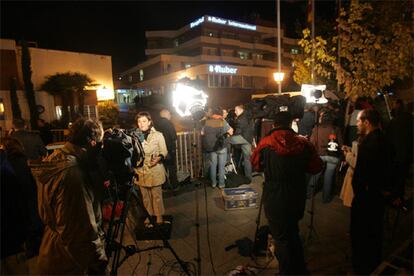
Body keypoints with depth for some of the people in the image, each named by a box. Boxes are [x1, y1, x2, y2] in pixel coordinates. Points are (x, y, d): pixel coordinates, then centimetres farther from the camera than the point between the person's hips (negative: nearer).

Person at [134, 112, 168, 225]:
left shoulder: (158, 135, -6)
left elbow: (164, 151, -3)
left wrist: (159, 158, -22)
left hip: (155, 171, -3)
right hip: (141, 171, 3)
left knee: (156, 195, 3)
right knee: (145, 196, 13)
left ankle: (159, 218, 19)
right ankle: (148, 217, 30)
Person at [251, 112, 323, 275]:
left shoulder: (265, 143, -13)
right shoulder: (303, 143, -7)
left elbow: (256, 165, 2)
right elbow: (316, 168, 2)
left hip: (274, 199, -4)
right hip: (297, 197, 4)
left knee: (281, 237, 13)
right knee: (293, 232, 25)